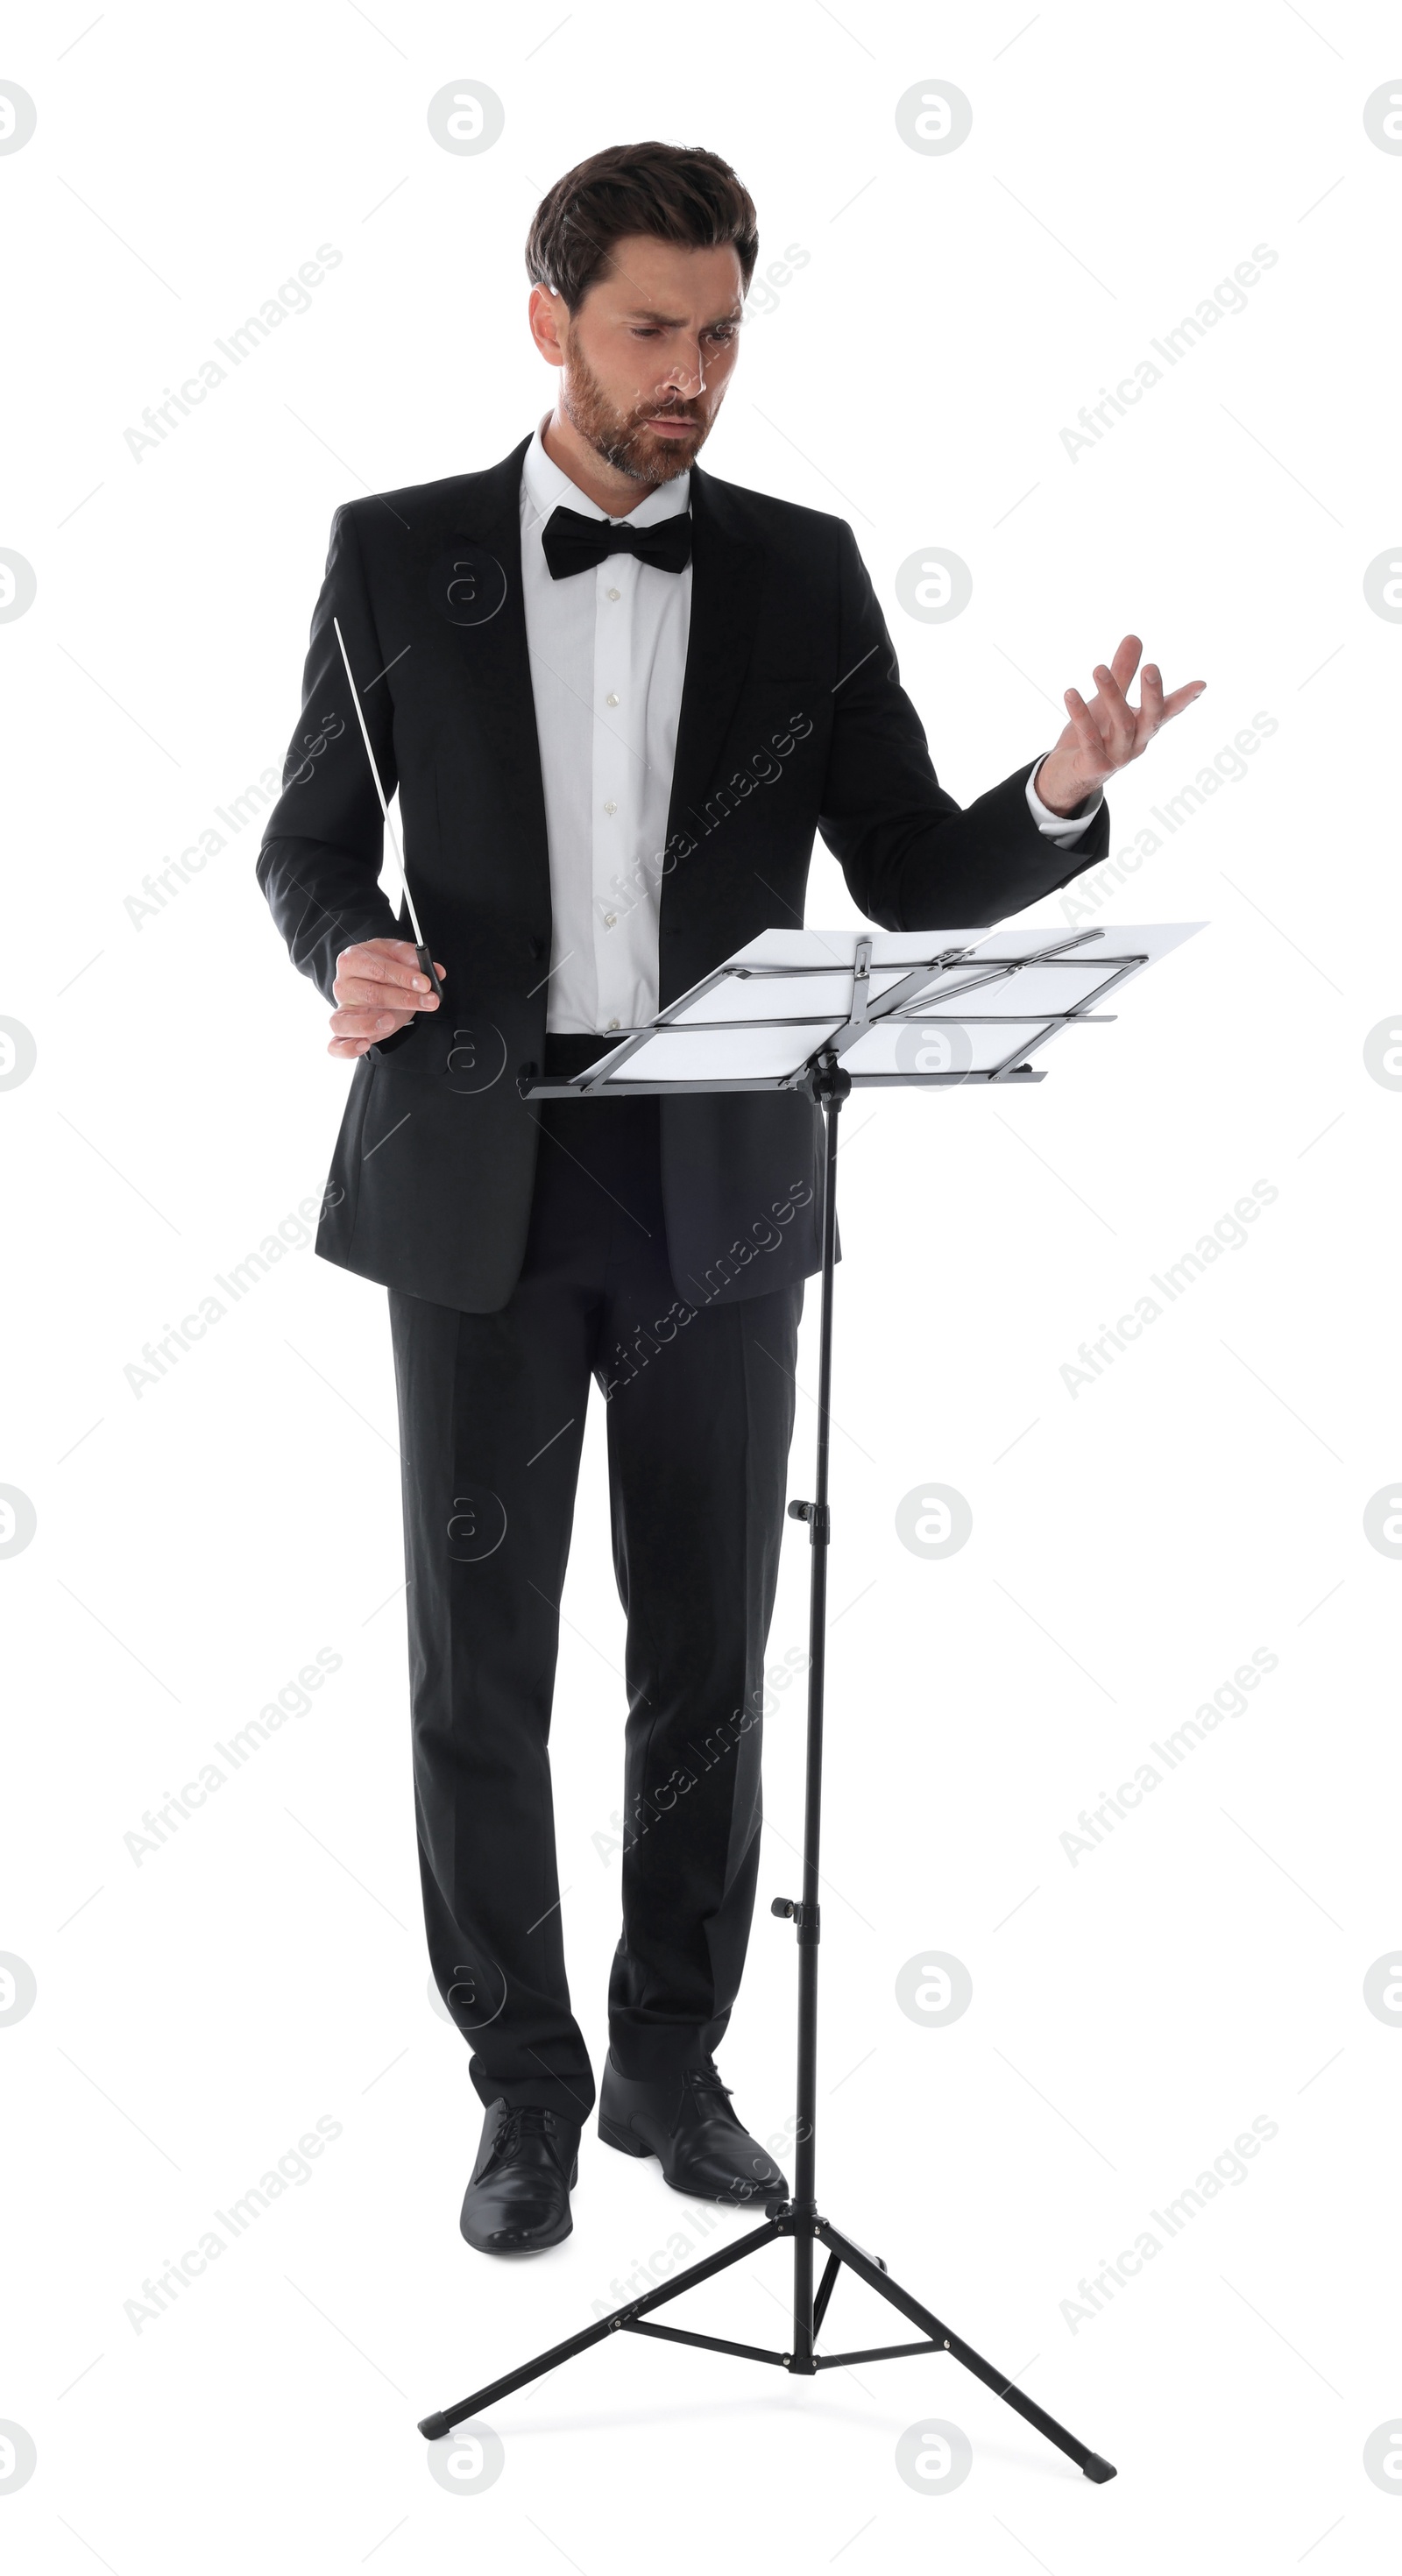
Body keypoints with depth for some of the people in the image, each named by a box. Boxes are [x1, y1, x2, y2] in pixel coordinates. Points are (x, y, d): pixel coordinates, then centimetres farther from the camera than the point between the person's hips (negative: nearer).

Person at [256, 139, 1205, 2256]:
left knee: (705, 1650, 8)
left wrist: (1060, 794, -17)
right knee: (481, 1665, 4)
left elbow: (915, 881, 3)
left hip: (720, 1190, 1)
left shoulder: (804, 572, 4)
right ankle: (528, 2086, 20)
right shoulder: (395, 555, 2)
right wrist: (349, 951, -15)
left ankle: (671, 2057, 26)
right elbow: (312, 841, 7)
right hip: (478, 1181, -1)